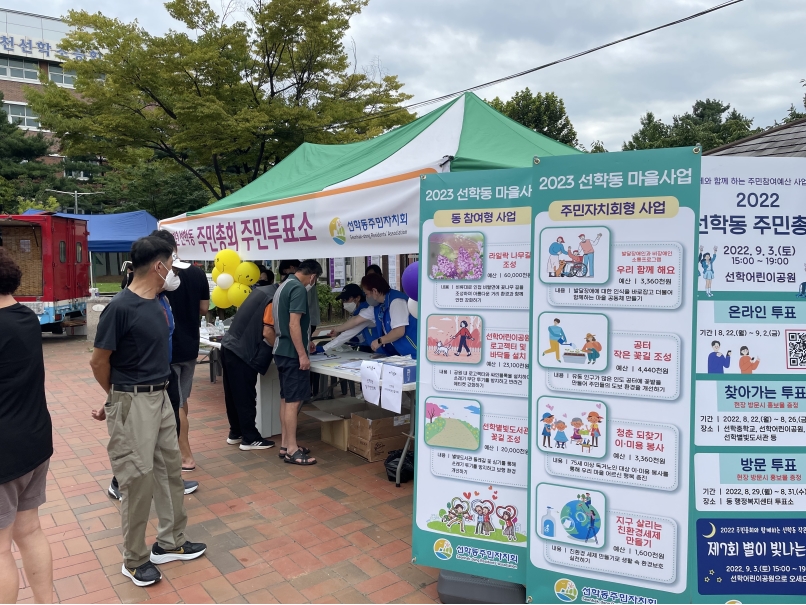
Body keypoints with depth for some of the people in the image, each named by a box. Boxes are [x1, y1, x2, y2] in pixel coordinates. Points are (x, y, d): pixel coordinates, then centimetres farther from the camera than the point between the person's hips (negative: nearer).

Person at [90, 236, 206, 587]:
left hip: (160, 397, 8)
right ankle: (134, 560, 21)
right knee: (139, 478, 2)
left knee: (169, 469, 15)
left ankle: (171, 542, 31)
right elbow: (98, 362, -11)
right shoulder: (121, 307, -19)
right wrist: (117, 398, 5)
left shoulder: (158, 304, 6)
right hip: (133, 403, -8)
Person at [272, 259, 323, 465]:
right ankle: (292, 450, -1)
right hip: (292, 353, -10)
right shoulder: (298, 289, -15)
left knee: (285, 399, 13)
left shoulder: (284, 285, 16)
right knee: (294, 401, -6)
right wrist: (302, 354, -22)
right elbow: (293, 324, -23)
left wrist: (305, 342, 35)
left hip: (282, 350, 10)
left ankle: (285, 444, 20)